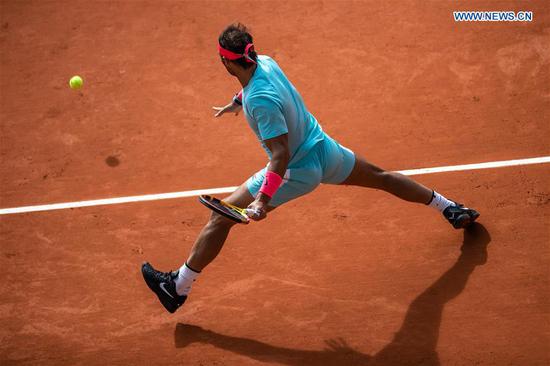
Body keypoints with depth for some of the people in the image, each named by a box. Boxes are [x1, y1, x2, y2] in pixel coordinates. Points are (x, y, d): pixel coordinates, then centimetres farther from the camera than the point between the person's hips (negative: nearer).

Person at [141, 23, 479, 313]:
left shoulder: (260, 100, -31)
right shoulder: (267, 63, -7)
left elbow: (281, 154, -32)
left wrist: (264, 199, -34)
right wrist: (237, 103, 35)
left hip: (298, 172, -8)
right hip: (326, 151, 8)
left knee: (222, 216, -1)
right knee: (381, 176, 30)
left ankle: (178, 287, 7)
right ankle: (451, 209, 43)